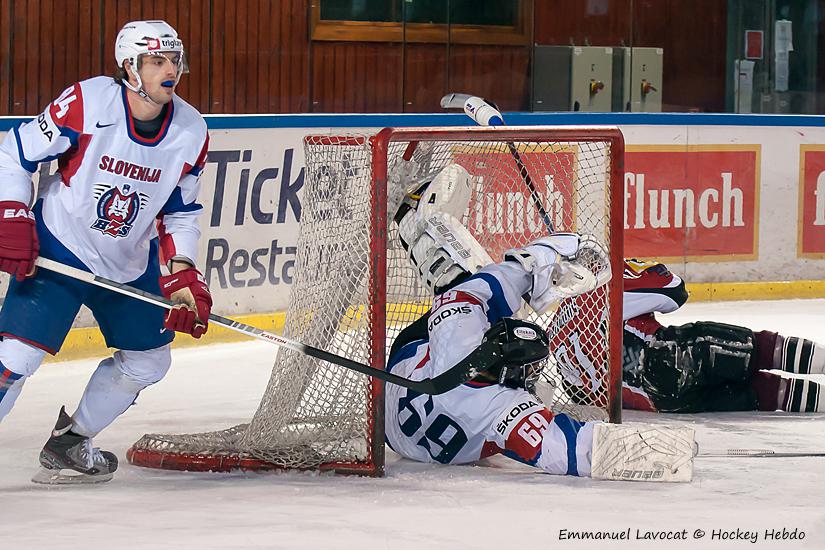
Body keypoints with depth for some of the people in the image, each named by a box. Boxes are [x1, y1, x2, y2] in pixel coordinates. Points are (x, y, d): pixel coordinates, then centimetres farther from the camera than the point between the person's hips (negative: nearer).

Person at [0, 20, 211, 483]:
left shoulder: (191, 132, -6)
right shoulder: (86, 103, -21)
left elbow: (180, 213, 4)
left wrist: (182, 278, -7)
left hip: (130, 263, 6)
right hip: (58, 250, -6)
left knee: (149, 360, 13)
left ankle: (70, 443, 29)